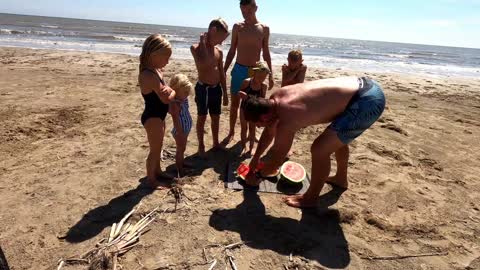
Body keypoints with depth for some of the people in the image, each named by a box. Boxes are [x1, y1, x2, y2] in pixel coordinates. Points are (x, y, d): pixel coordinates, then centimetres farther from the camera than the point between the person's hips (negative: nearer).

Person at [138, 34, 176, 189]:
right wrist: (174, 92, -7)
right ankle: (151, 179, 23)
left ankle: (157, 172, 41)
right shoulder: (149, 75, -27)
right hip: (152, 118, -10)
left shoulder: (155, 70, 4)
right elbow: (166, 98, -25)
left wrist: (169, 90, -13)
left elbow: (166, 92, 8)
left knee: (158, 147, 23)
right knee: (155, 149, 5)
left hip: (158, 116, 10)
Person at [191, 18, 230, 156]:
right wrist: (203, 43, -19)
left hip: (217, 88, 5)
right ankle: (201, 145, 21)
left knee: (216, 117, 14)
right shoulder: (196, 47, -10)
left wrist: (225, 93, 11)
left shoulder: (219, 51, 6)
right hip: (203, 88, -5)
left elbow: (221, 73, 11)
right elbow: (203, 64, -30)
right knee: (202, 118, 7)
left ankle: (216, 143, 30)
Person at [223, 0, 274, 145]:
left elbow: (266, 53, 5)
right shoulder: (237, 27, 1)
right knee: (234, 103, 6)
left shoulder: (264, 29, 0)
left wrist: (270, 74, 2)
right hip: (239, 69, 1)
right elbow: (232, 51, 6)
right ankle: (231, 132, 21)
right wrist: (223, 71, 3)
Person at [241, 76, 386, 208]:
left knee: (320, 149, -7)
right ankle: (341, 178, 52)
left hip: (367, 102, -10)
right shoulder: (276, 98, 4)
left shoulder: (286, 122, -21)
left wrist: (257, 176, 12)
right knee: (337, 137, 30)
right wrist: (255, 159, 28)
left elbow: (276, 162, -7)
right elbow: (269, 133, 20)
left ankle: (310, 198, 15)